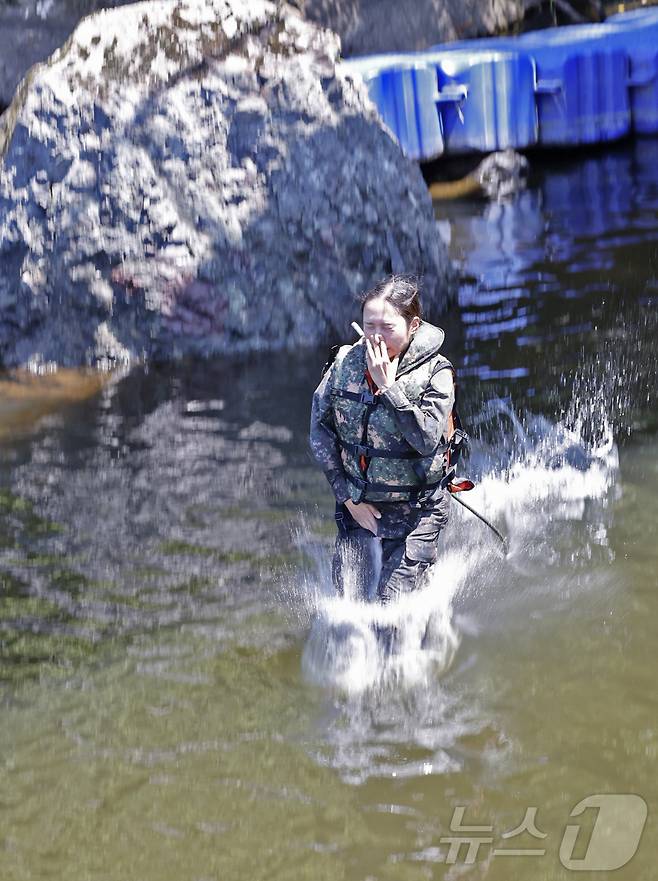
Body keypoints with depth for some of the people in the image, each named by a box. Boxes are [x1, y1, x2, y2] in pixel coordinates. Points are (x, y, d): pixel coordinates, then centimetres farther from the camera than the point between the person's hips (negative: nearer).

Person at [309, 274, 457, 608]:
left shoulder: (435, 372, -14)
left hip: (415, 513, -3)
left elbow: (427, 439, -27)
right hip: (357, 506, 4)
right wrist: (347, 496, -4)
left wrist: (387, 386, -28)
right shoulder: (346, 361, -6)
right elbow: (320, 429, -1)